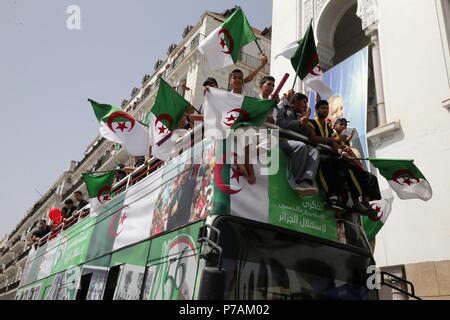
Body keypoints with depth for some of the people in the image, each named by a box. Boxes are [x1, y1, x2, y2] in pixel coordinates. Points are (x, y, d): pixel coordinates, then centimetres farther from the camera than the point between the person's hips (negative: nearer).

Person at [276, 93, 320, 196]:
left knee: (314, 151, -24)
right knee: (301, 146, -36)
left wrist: (305, 119, 8)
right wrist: (299, 122, -13)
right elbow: (280, 124, -5)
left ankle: (306, 182, -45)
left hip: (295, 141, 6)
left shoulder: (300, 115, 31)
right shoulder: (284, 109, 15)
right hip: (282, 140, -6)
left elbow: (305, 134, 20)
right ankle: (298, 181, -26)